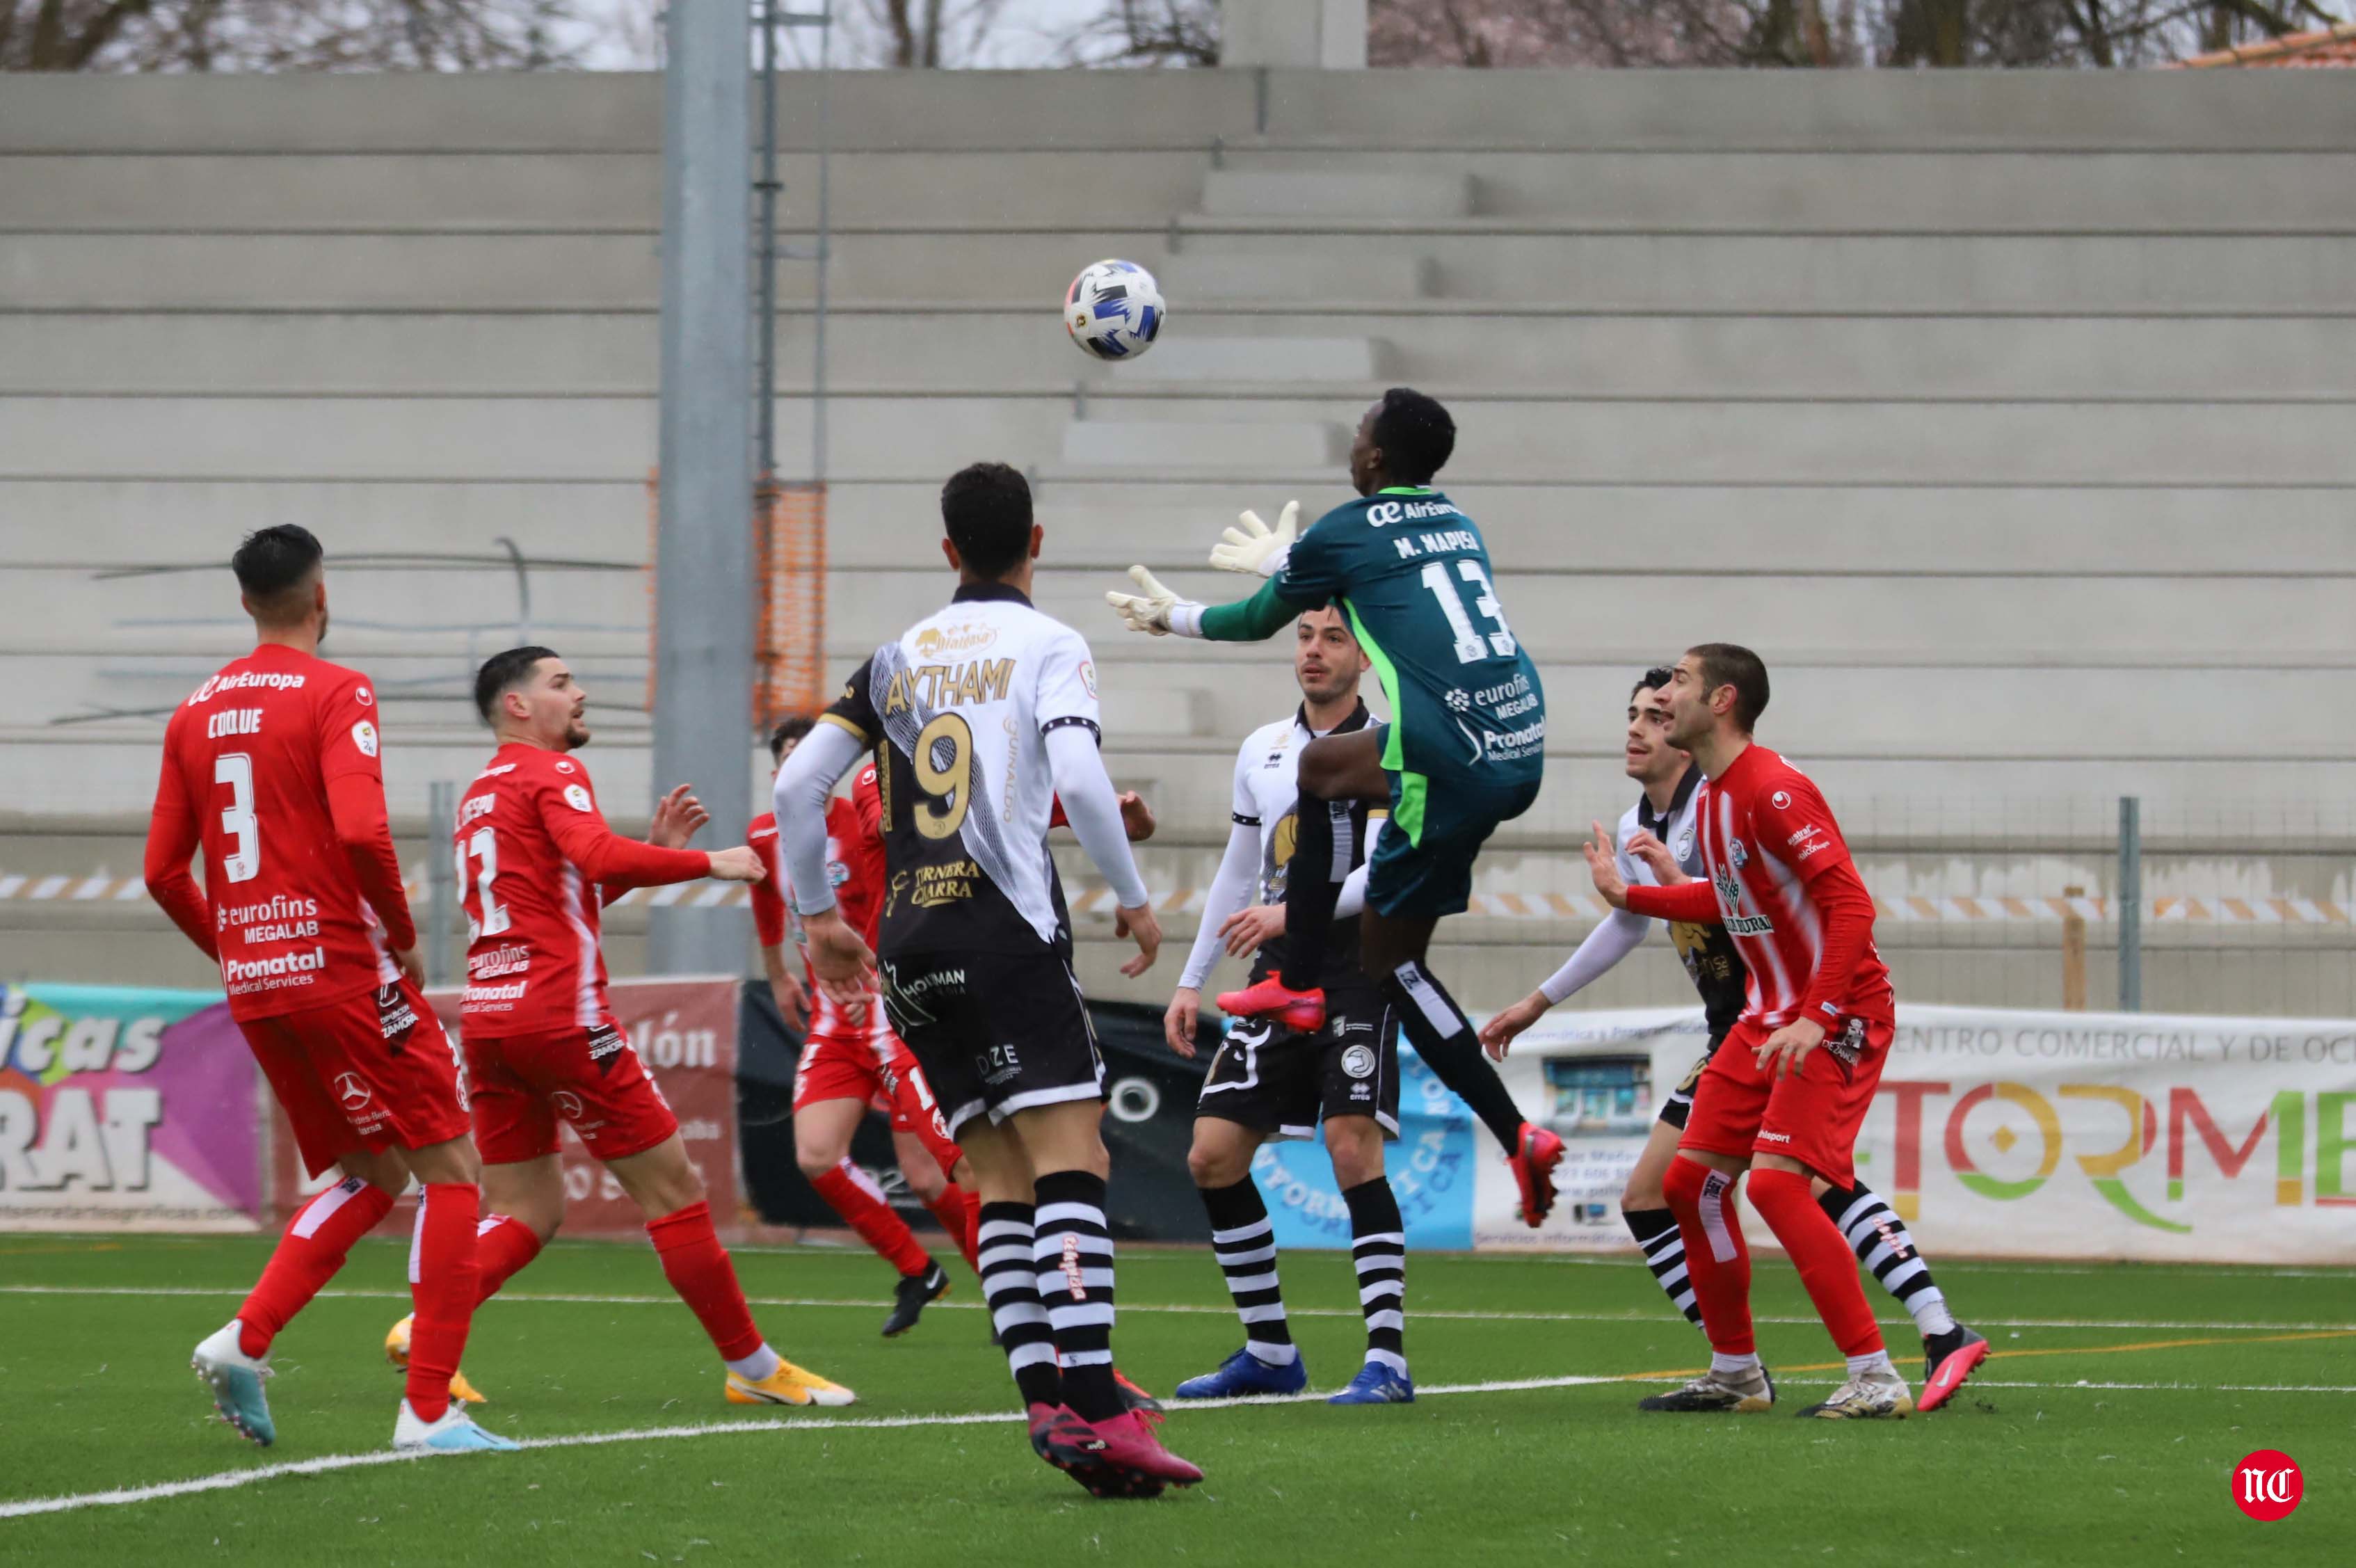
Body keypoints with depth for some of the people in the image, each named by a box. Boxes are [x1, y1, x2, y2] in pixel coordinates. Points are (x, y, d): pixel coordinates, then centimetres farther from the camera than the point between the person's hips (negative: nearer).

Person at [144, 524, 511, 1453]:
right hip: (342, 971, -7)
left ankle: (246, 1340, -1)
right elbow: (361, 831, -23)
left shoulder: (194, 716, 11)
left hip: (254, 985, 7)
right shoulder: (334, 695, -9)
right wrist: (402, 933, -8)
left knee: (368, 1178, 18)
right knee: (448, 1169, 1)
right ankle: (428, 1409, -6)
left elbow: (164, 873, 12)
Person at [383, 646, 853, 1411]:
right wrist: (709, 863, -14)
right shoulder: (552, 773, -4)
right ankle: (751, 1366, 4)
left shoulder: (478, 796, 22)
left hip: (487, 1015, 8)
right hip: (560, 1013, -8)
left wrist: (652, 847, 24)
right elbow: (598, 858, -23)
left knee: (527, 1213, 10)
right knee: (672, 1184, 0)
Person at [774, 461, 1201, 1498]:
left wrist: (818, 917, 23)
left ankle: (1045, 1403, -3)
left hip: (908, 946, 6)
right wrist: (1133, 899, -2)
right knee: (1071, 1163, -12)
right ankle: (1094, 1410, -25)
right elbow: (1079, 778, -14)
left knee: (1002, 1180, 8)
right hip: (1006, 930, -6)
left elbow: (797, 786, 13)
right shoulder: (1049, 647, 1)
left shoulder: (897, 660, 16)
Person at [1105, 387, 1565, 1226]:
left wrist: (1172, 616, 38)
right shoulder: (1456, 523, 20)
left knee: (1391, 953, 4)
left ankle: (1517, 1136, -2)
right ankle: (1299, 982, 30)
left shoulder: (1346, 533, 0)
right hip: (1524, 742, 8)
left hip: (1454, 764, -8)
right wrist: (1285, 561, 59)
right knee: (1320, 763, 28)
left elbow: (1257, 620, 18)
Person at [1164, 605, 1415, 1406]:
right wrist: (1192, 981, 21)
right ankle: (1269, 1352, 12)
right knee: (1212, 1154, 1)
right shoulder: (1263, 750, 15)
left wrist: (1293, 913, -28)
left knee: (1352, 1146, -19)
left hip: (1359, 972, -7)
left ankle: (1387, 1359, -19)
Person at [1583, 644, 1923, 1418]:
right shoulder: (1710, 796, 9)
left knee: (1775, 1180, -21)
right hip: (1768, 1017, 10)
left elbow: (1851, 905, -25)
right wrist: (1627, 896, 29)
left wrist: (1817, 1019, -32)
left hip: (1839, 1016, -10)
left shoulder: (1774, 791, -20)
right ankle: (1736, 1374, 20)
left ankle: (1875, 1378, -17)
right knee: (1692, 1178, 8)